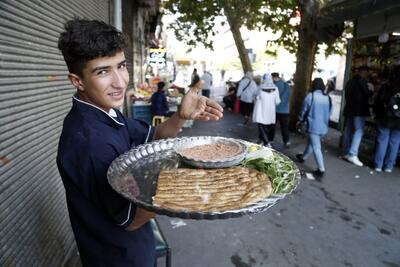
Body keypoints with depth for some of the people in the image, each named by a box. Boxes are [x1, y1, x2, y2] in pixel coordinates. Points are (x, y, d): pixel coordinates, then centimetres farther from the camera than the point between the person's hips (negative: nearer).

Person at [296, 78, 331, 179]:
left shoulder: (310, 96, -12)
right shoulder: (327, 98, 4)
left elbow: (304, 110, -3)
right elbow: (329, 113, 14)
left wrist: (300, 119, 16)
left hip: (313, 126, -6)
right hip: (323, 127, 6)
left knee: (316, 148, -3)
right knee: (311, 143, 23)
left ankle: (321, 170, -4)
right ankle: (303, 157, 44)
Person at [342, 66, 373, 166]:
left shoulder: (350, 81, 15)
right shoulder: (362, 80, -8)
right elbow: (367, 93, -10)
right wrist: (372, 92, 9)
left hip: (349, 109, 8)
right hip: (359, 110, -8)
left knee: (348, 131, 9)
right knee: (358, 131, -8)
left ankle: (346, 153, 14)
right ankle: (353, 155, -15)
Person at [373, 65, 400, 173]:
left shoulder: (385, 86, -2)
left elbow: (377, 102, 0)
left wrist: (377, 114, 10)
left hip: (384, 118, 0)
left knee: (382, 141, 5)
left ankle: (378, 165, 6)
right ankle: (388, 166, 10)